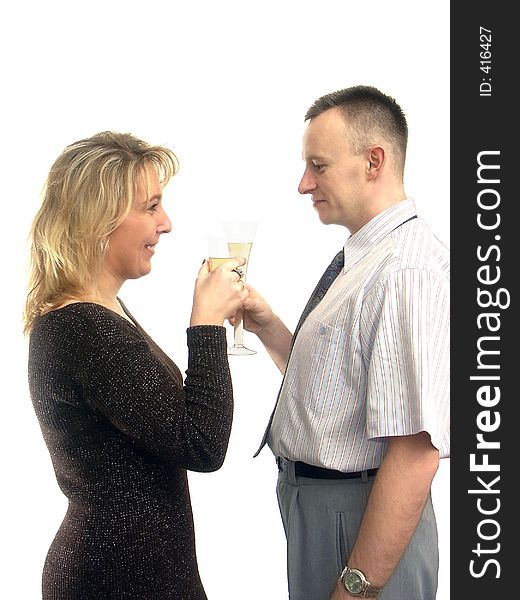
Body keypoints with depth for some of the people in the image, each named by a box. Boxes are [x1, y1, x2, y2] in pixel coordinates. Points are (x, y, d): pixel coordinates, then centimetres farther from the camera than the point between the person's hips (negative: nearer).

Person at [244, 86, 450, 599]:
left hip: (356, 517, -9)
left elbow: (417, 454, -28)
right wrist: (266, 326, -1)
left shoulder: (408, 272, -24)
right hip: (311, 498, 9)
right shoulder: (359, 259, 8)